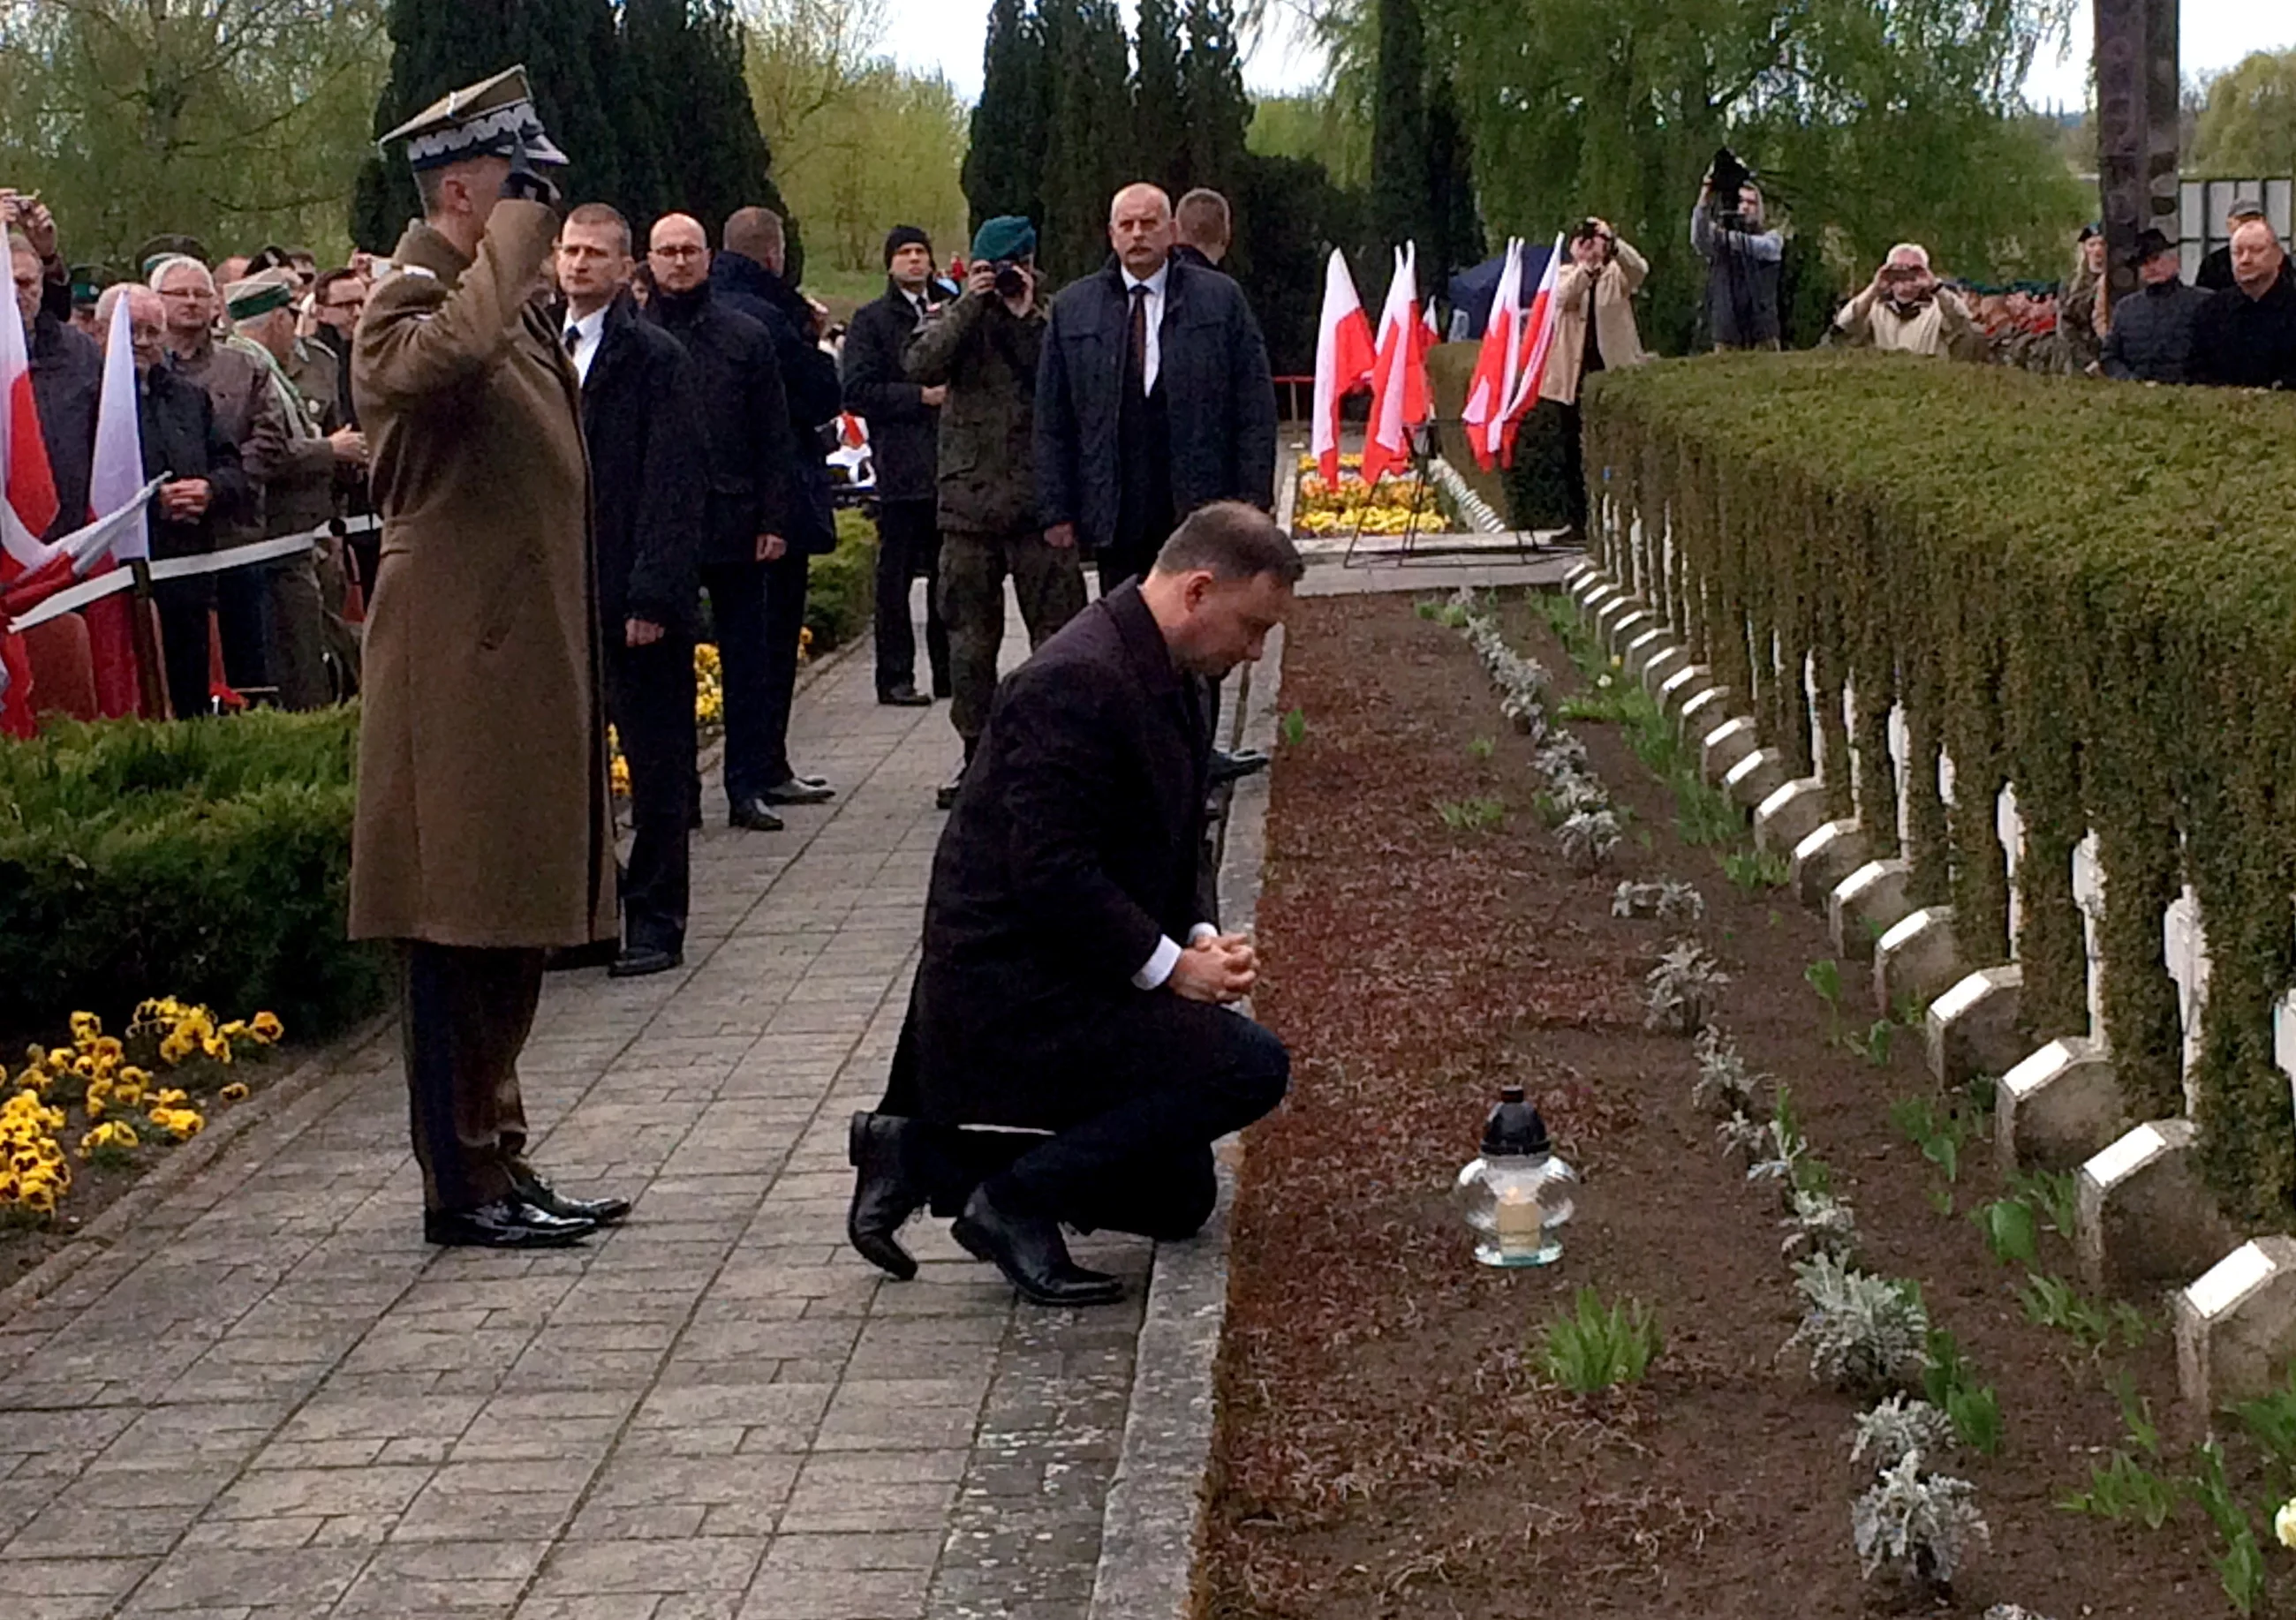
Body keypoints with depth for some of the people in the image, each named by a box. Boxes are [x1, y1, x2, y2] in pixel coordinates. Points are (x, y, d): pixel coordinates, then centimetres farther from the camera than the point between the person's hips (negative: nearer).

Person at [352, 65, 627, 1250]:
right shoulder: (415, 304, -13)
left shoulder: (510, 307, 18)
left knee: (508, 939, 14)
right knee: (459, 937, -2)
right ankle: (464, 1187, 6)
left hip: (528, 673, 10)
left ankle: (497, 1167, 23)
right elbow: (448, 356, -38)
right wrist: (510, 244, -25)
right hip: (462, 676, -10)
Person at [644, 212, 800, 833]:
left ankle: (749, 787, 11)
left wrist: (774, 520, -2)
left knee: (747, 659, 4)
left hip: (735, 525, 1)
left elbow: (774, 438, 5)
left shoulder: (746, 337, 6)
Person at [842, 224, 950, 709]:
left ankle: (949, 672, 16)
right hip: (900, 466, -4)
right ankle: (895, 678, 2)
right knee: (895, 577, -1)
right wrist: (920, 396, -13)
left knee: (949, 575, 8)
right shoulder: (872, 320, 2)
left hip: (951, 463, 4)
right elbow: (857, 391, -7)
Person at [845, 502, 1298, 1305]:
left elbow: (1171, 845, 18)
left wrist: (1200, 934, 0)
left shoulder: (1167, 674, 9)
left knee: (1177, 1199, 16)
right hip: (1016, 989, -11)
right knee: (1252, 1066, -21)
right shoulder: (1075, 681, -23)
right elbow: (1050, 871, -27)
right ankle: (1015, 1200, -10)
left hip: (1070, 975, 11)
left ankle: (925, 1152, 17)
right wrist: (1170, 965, -19)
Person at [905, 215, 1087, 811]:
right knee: (971, 637, 7)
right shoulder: (957, 319, 8)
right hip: (970, 500, 2)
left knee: (1057, 632, -1)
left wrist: (1026, 316, -13)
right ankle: (976, 756, 16)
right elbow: (921, 365, -11)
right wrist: (971, 304, -14)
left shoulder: (1052, 320, 5)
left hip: (1039, 501, -2)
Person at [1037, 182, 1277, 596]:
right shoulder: (1072, 308, 9)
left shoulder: (1221, 298, 5)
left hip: (1203, 512, -1)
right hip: (1115, 515, 1)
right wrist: (1057, 510, 3)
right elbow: (1052, 421, 9)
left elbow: (1255, 408, 3)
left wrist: (1253, 500, -5)